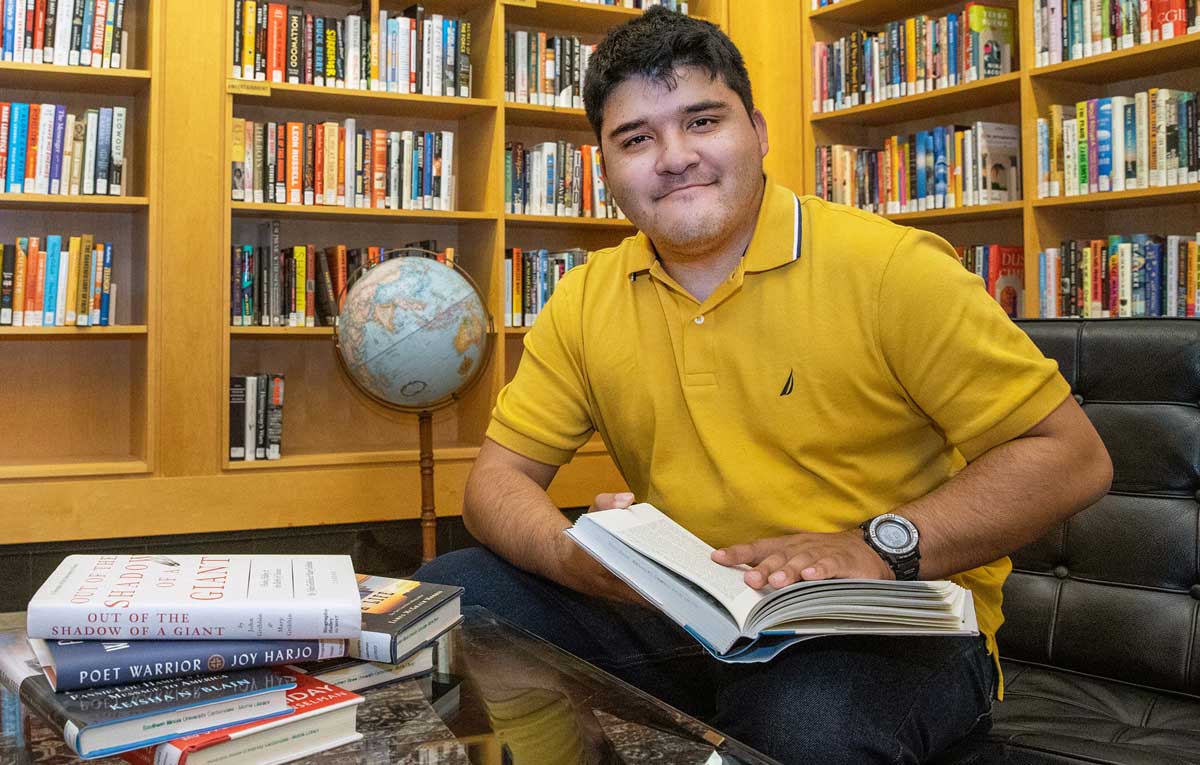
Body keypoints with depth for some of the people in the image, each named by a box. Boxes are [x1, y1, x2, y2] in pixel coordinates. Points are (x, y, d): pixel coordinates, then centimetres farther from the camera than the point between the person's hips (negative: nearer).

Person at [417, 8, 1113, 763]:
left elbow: (1073, 458, -9)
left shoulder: (892, 268, -11)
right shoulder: (586, 301, 3)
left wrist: (878, 547, -23)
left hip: (896, 625, -5)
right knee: (452, 590, -7)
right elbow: (499, 478, 5)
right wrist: (573, 555, -19)